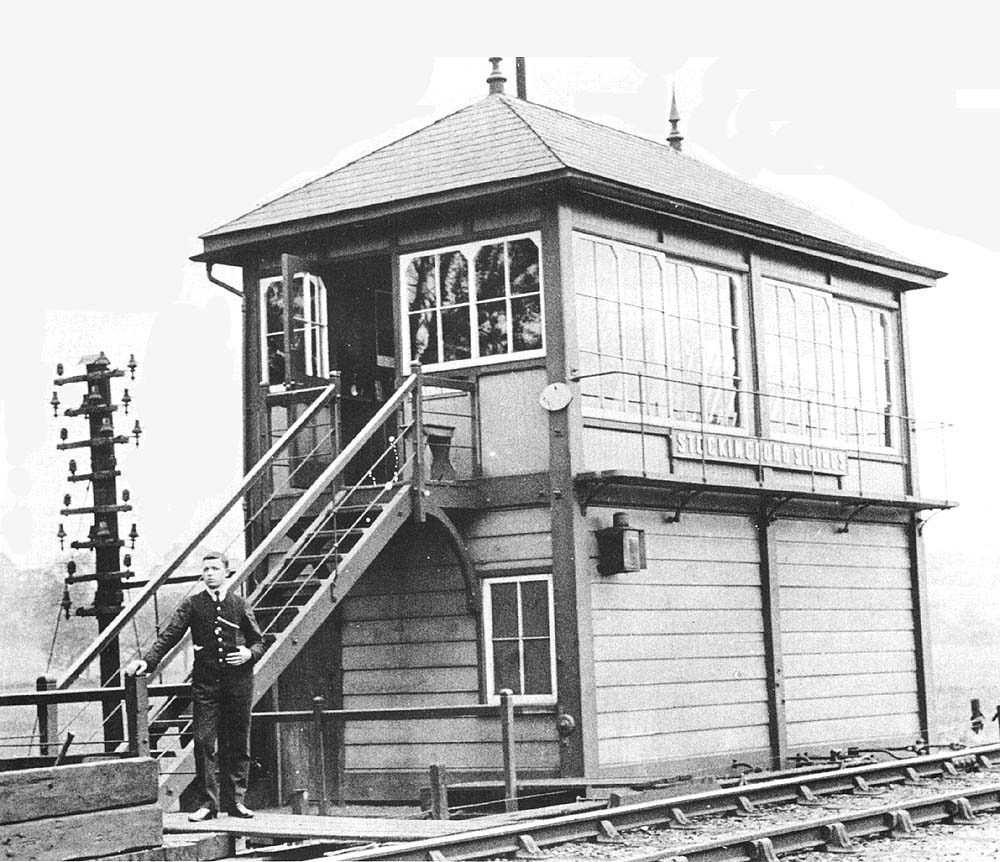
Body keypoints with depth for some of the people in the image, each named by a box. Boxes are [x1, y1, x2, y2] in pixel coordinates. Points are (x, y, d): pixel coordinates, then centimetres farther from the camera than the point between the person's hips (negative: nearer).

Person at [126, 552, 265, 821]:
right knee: (203, 741, -6)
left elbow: (258, 641, 14)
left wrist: (249, 653, -8)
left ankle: (234, 800, 14)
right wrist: (148, 661, -16)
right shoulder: (192, 604, 5)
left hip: (238, 682, 1)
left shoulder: (239, 605, 8)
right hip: (206, 683, -1)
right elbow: (170, 635, -3)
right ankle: (207, 802, -1)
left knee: (237, 743, 5)